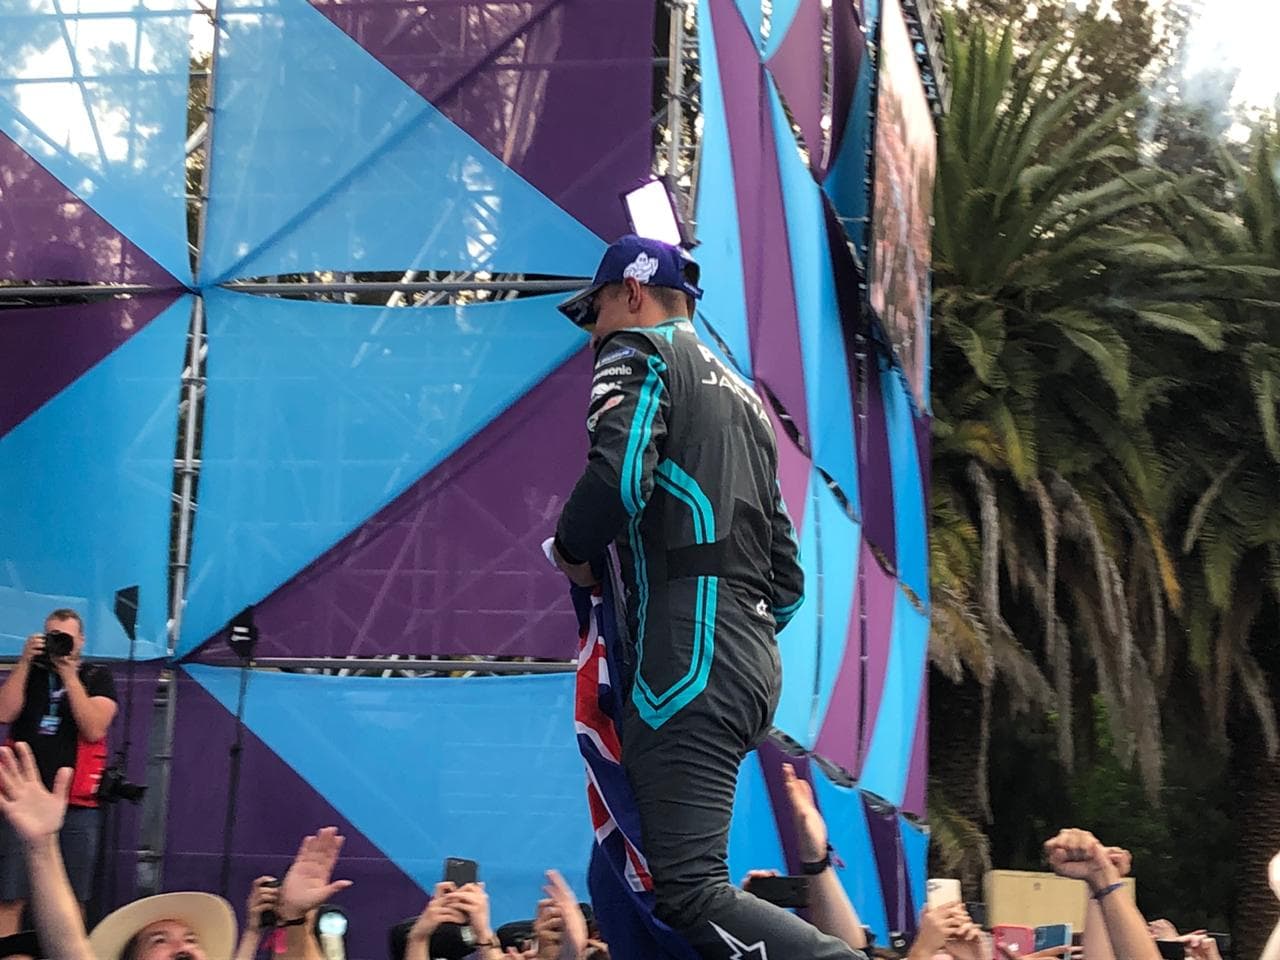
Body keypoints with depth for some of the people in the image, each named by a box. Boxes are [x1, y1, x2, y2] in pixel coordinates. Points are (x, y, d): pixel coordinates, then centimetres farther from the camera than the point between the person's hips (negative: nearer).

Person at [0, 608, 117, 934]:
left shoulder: (97, 678, 9)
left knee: (72, 902, 3)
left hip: (76, 804, 0)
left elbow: (94, 729, -8)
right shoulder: (28, 672, 14)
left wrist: (69, 674, -9)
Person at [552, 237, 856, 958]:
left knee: (691, 894, -15)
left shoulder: (638, 350, 4)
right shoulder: (742, 392, 29)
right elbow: (788, 577, 26)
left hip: (689, 660, -9)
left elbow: (618, 474, -17)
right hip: (754, 667, 9)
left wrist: (572, 549, 1)